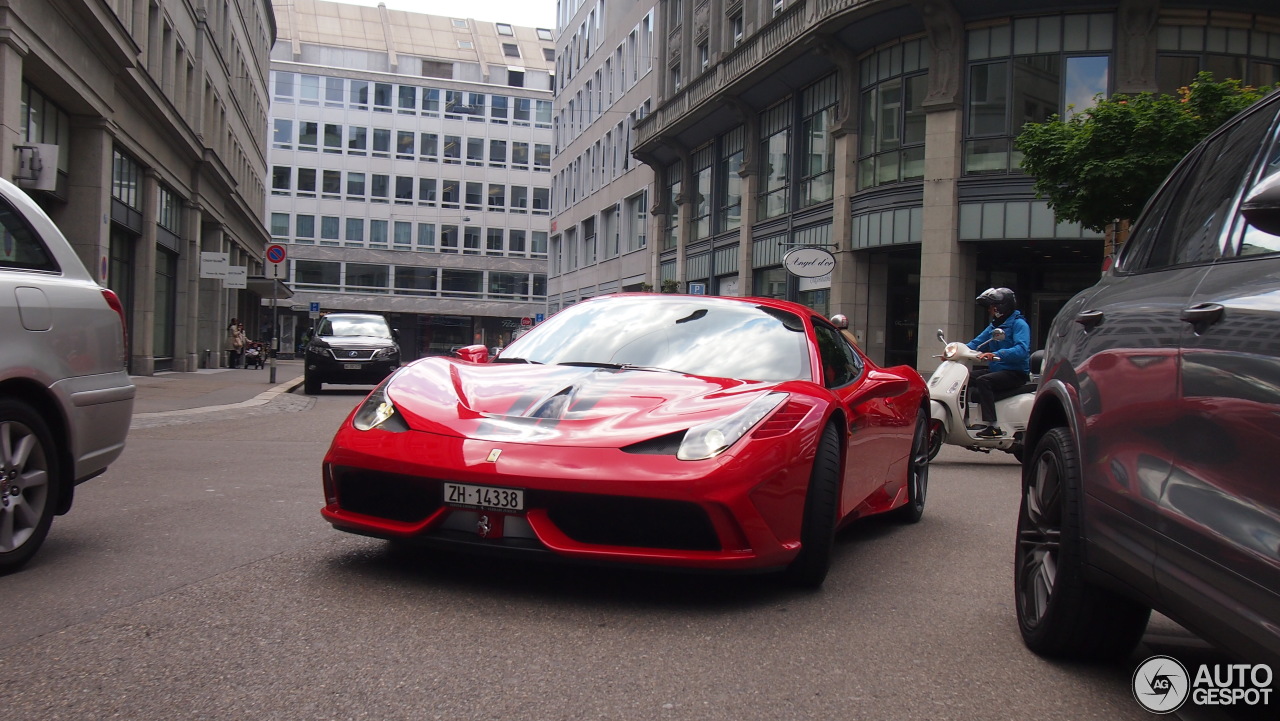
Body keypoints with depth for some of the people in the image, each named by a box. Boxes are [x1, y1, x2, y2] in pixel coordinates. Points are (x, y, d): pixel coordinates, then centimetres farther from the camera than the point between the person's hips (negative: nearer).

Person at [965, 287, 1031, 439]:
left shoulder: (1019, 324, -9)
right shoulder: (993, 326, 19)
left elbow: (1022, 350, -26)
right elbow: (976, 343, 12)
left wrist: (996, 355, -40)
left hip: (1016, 373, -9)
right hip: (996, 370, 9)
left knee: (983, 381, -32)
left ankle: (991, 426, -37)